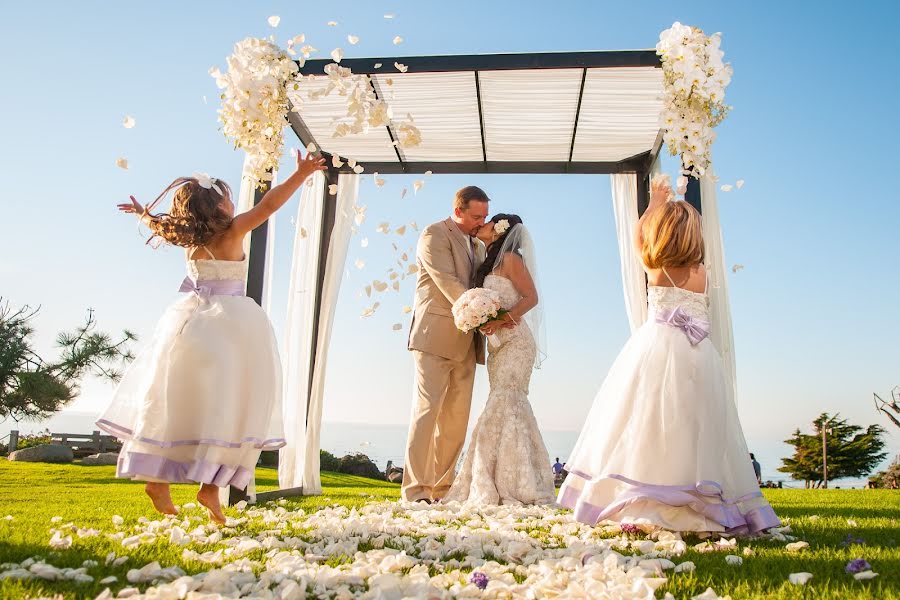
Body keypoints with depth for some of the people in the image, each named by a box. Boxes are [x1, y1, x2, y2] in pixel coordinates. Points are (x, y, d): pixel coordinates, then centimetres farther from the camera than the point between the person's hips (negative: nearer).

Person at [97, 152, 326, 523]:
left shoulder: (190, 238, 9)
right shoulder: (230, 232, -8)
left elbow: (161, 224, 28)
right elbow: (268, 205, -12)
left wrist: (145, 214, 48)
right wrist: (301, 174, -7)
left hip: (189, 322, 7)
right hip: (225, 323, -7)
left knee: (179, 403, 8)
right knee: (222, 403, -5)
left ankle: (158, 476, 11)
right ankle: (210, 484, -11)